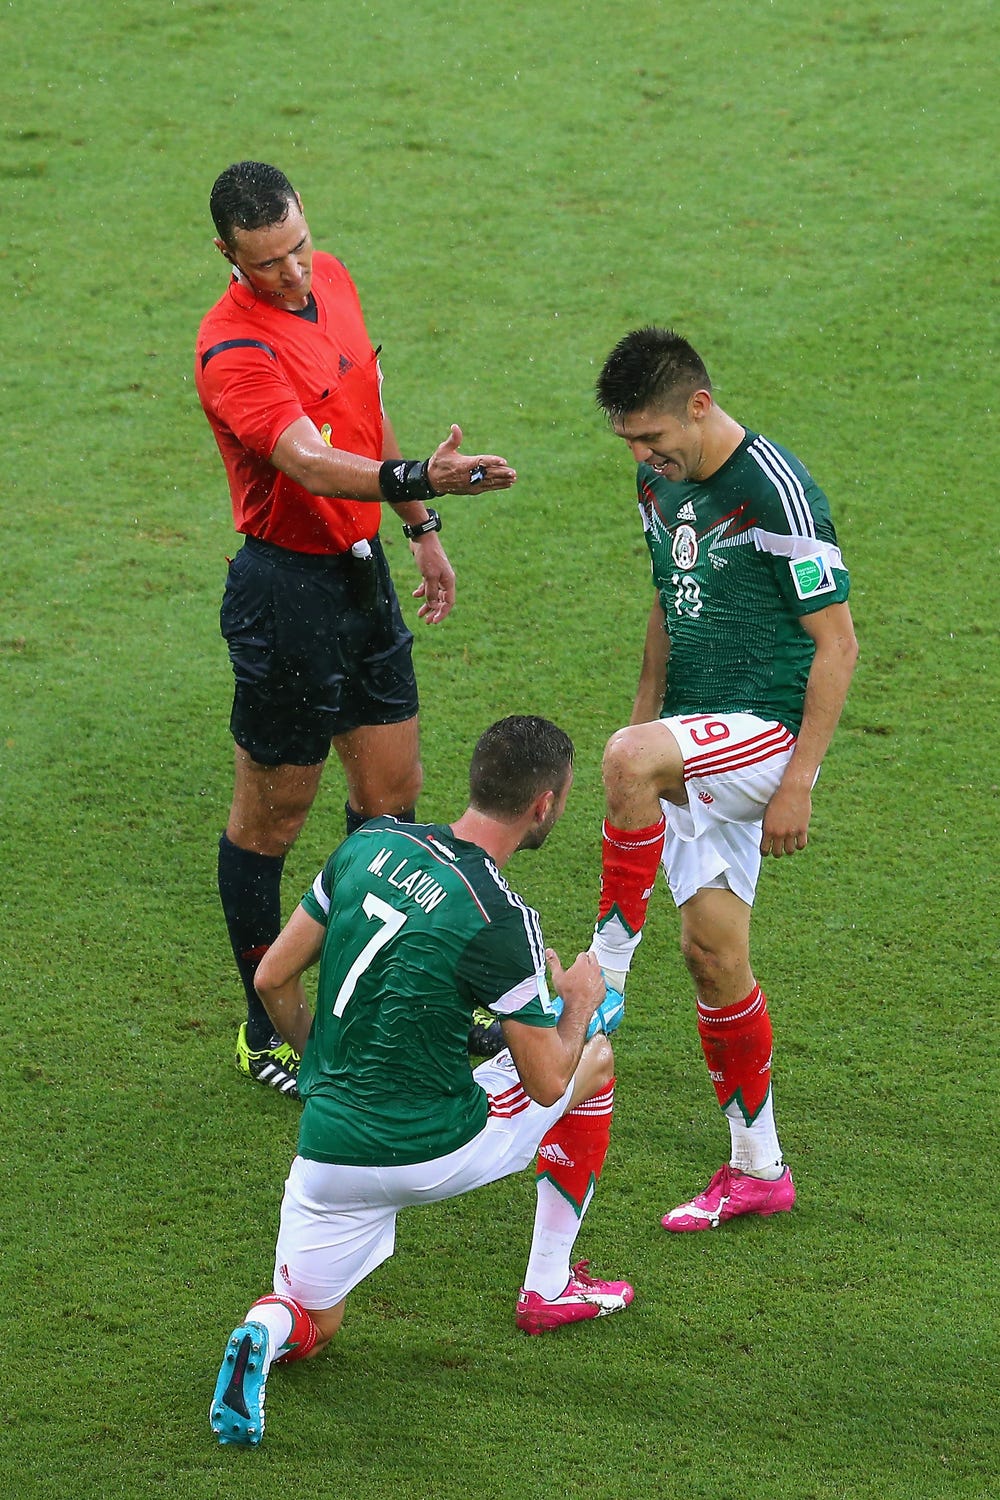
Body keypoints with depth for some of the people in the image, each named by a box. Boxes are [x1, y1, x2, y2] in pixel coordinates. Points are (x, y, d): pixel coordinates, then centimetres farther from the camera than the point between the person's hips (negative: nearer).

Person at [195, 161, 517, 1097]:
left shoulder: (331, 282, 3)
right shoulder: (233, 350, -24)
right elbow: (312, 463, -38)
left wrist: (421, 528, 21)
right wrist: (418, 479, -54)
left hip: (362, 572, 8)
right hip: (286, 590, -8)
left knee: (390, 790, 15)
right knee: (271, 817, 4)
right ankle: (265, 1030, 16)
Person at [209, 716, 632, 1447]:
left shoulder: (371, 843, -2)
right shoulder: (501, 919, -19)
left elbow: (274, 977, 6)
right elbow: (546, 1083, -12)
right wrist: (578, 1003, 8)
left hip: (328, 1144, 4)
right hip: (432, 1151, -4)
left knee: (308, 1325, 24)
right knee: (595, 1058, 20)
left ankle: (268, 1333, -14)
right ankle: (550, 1288, 27)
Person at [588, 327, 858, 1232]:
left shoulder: (777, 490, -17)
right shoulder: (660, 483, 8)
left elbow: (836, 643, -15)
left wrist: (798, 784, -17)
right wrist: (645, 710, 19)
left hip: (770, 734, -8)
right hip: (699, 745, 8)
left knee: (628, 759, -34)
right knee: (712, 947, 6)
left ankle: (605, 978, -21)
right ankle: (757, 1170, 16)